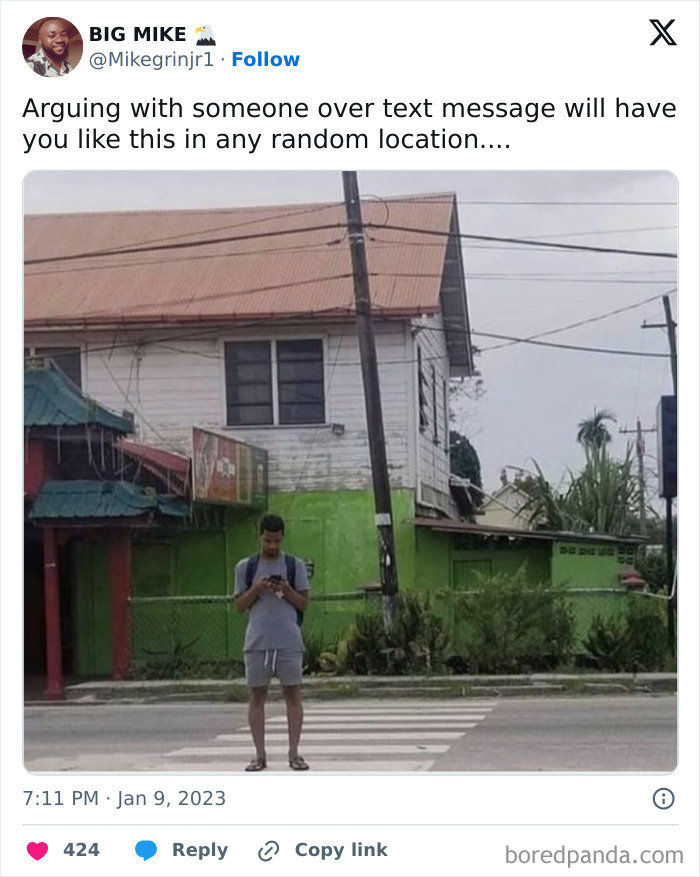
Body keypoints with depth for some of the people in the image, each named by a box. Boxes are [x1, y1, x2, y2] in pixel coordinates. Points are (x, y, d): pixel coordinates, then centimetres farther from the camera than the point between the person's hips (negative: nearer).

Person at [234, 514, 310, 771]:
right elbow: (239, 605, 8)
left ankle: (294, 752, 3)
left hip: (289, 641, -1)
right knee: (256, 695, 1)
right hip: (257, 641, 1)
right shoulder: (245, 567, 8)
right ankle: (259, 754, 6)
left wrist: (286, 590, -12)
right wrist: (256, 589, -9)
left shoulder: (295, 565, 6)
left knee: (293, 693, -2)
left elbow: (304, 603, 5)